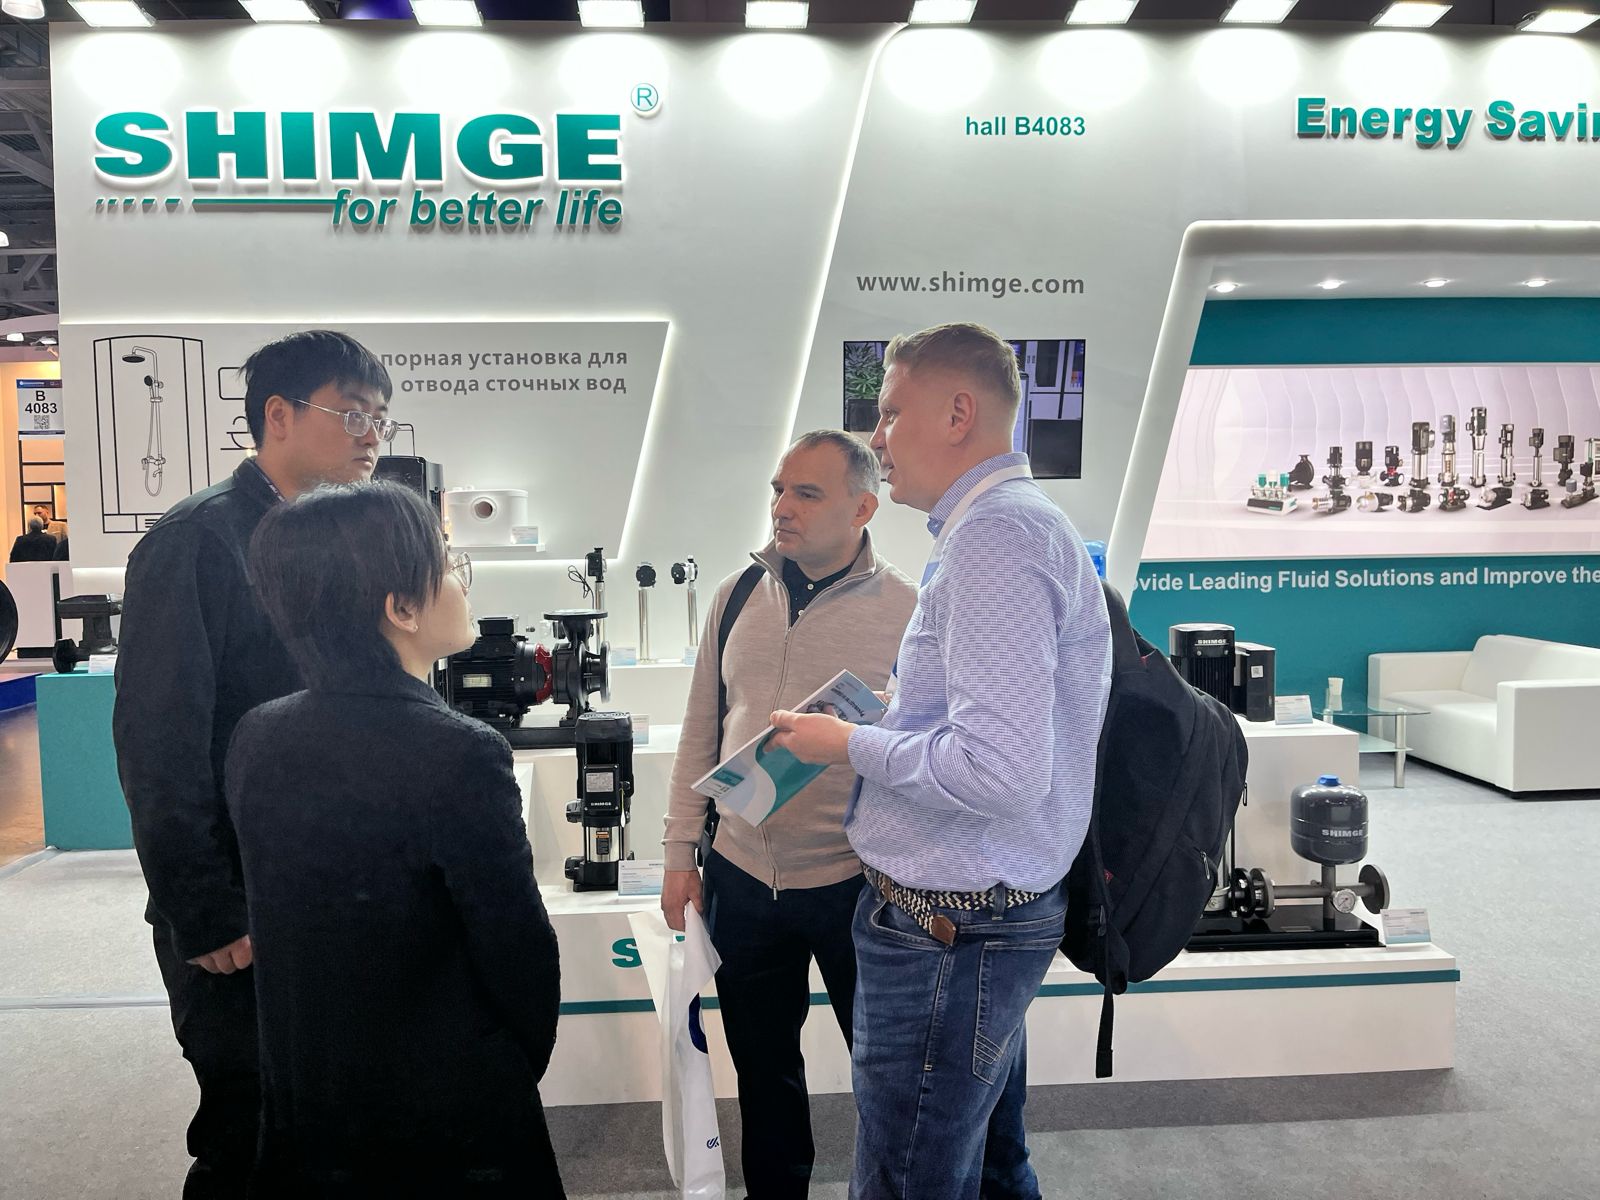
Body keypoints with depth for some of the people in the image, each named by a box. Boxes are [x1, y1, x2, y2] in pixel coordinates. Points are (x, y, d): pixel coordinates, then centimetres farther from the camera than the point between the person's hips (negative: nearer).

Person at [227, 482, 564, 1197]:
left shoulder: (254, 738, -7)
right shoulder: (460, 754, -27)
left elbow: (280, 928, 3)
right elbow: (521, 955, -19)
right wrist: (517, 1072, 1)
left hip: (299, 1117, 6)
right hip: (451, 1132, -5)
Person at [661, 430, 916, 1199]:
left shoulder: (905, 610, -11)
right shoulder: (737, 595, 1)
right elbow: (700, 731, 6)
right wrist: (681, 853, 6)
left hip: (856, 882, -4)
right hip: (742, 876, 4)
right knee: (762, 1064, 21)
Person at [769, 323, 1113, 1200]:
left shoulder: (992, 536, -20)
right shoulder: (1024, 522, 13)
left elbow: (1001, 772, -29)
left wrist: (851, 746, -16)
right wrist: (888, 725, 13)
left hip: (944, 936, -10)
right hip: (993, 913, 10)